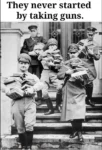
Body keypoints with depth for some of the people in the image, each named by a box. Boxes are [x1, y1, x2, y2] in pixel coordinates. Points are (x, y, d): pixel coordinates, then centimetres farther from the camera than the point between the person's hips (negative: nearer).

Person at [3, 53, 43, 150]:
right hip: (17, 103, 1)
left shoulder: (33, 77, 16)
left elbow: (40, 85, -3)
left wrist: (32, 89, -22)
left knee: (29, 125, -18)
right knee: (20, 128, 4)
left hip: (30, 102, -1)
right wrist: (16, 91, -15)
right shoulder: (13, 77, 15)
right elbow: (7, 90, 4)